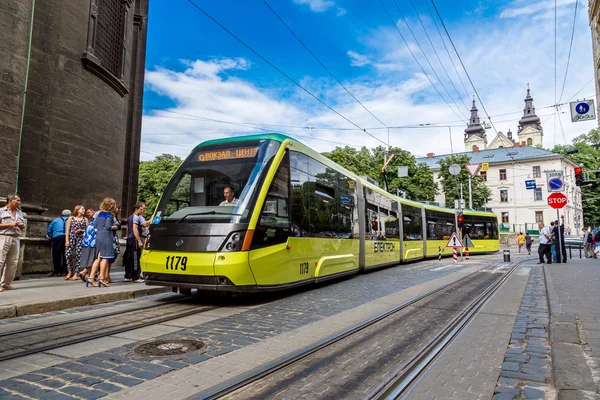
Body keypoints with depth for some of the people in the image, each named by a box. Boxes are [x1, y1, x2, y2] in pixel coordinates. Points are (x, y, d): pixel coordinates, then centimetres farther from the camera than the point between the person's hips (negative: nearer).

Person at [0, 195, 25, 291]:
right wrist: (9, 224, -12)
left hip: (15, 239, 6)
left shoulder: (19, 213, 19)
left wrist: (21, 225, 2)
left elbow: (23, 226, 24)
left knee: (13, 262, 3)